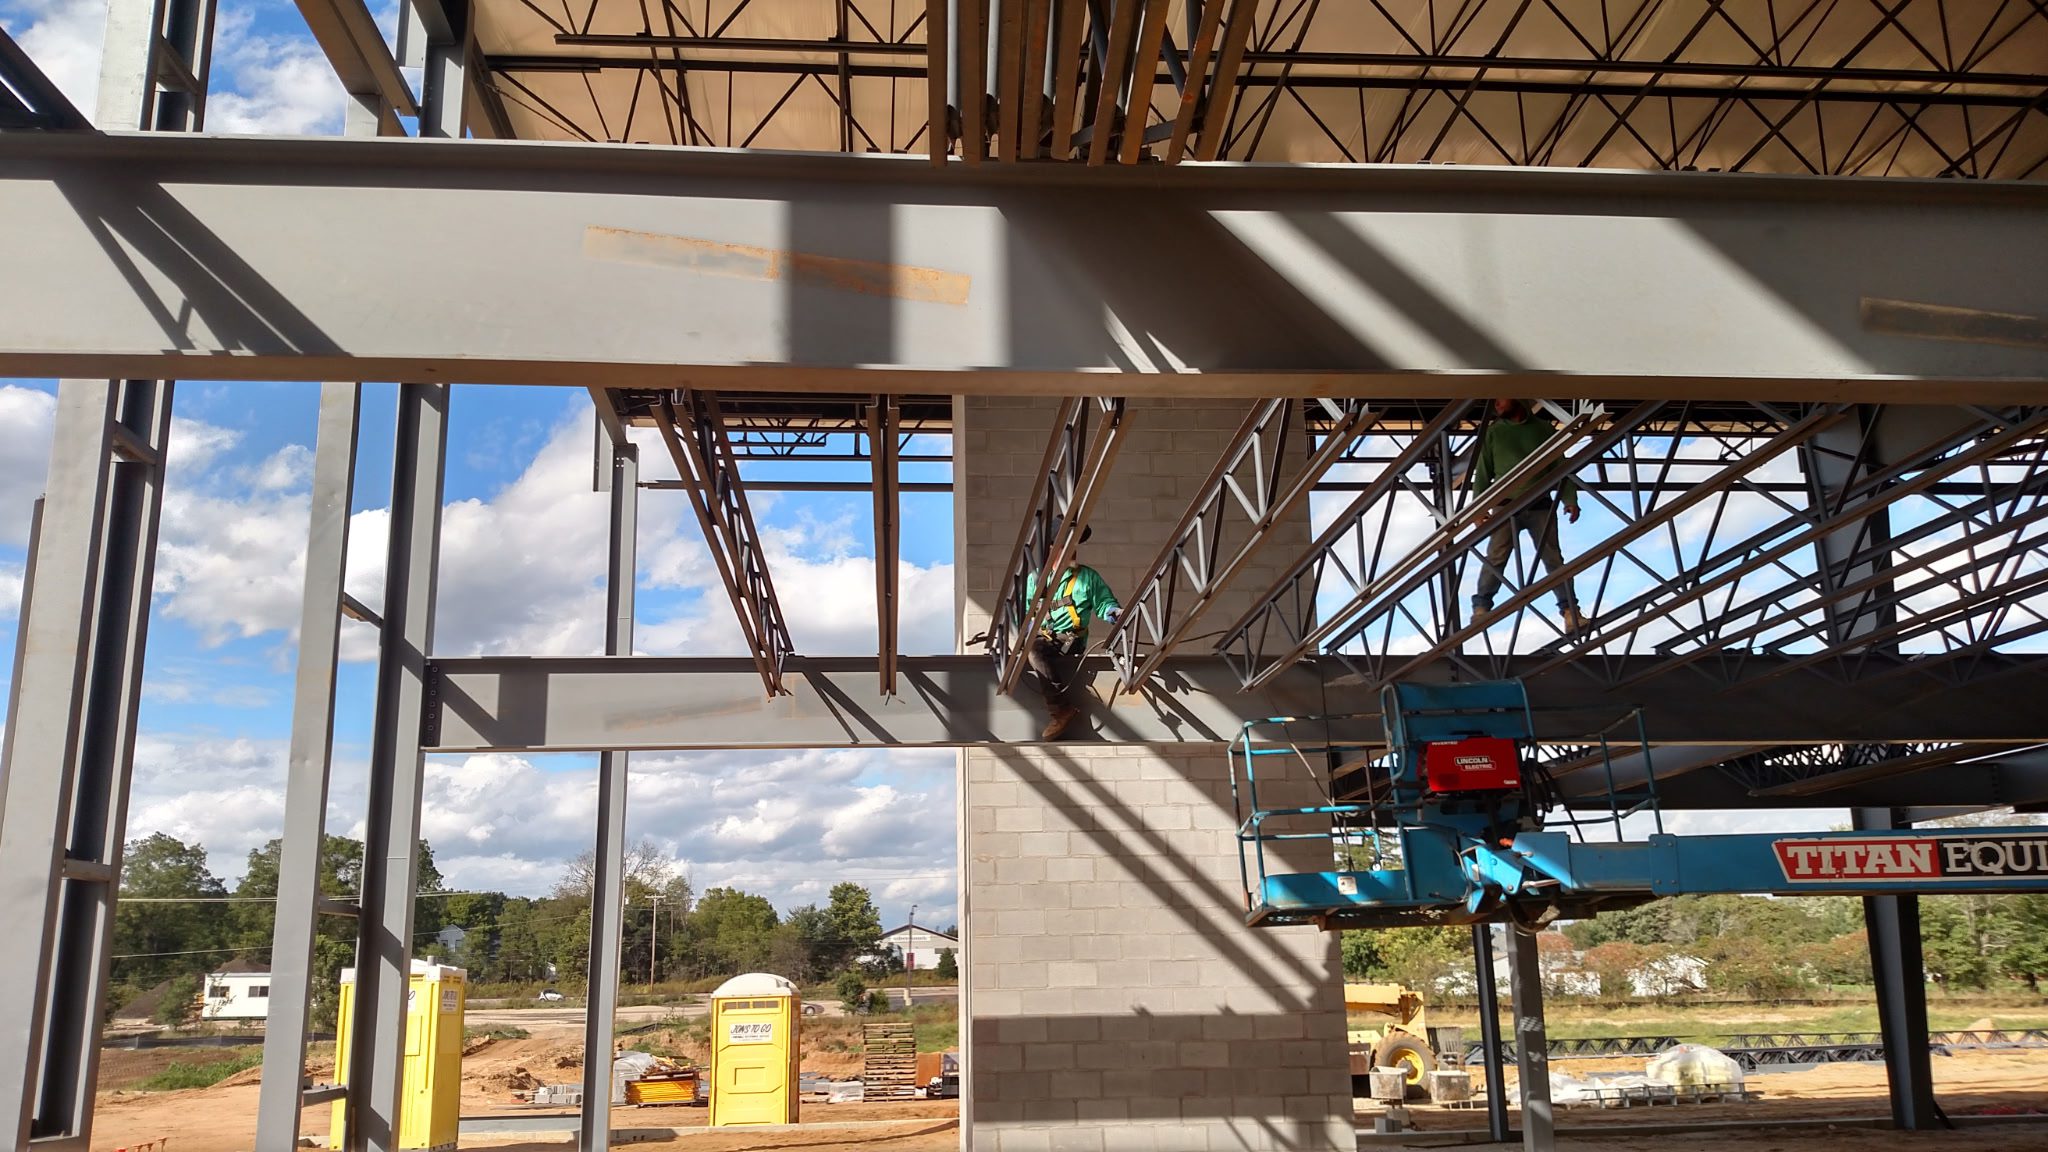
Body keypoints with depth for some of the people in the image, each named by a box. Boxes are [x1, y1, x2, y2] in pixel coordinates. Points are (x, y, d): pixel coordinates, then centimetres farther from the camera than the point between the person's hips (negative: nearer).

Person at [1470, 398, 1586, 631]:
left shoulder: (1544, 429, 10)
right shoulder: (1494, 432, 10)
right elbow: (1483, 471, 7)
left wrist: (1570, 500, -1)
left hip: (1540, 506, 0)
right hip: (1505, 506, 0)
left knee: (1553, 558, -3)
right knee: (1495, 558, -9)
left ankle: (1569, 609, -2)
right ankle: (1481, 607, -4)